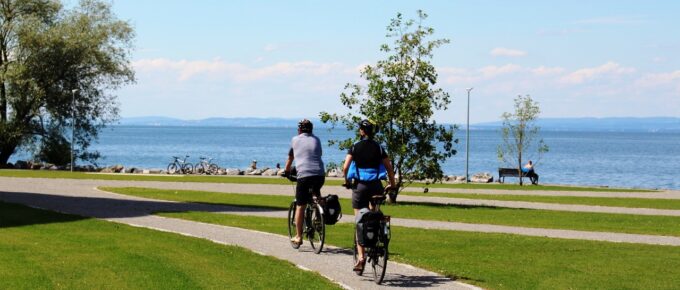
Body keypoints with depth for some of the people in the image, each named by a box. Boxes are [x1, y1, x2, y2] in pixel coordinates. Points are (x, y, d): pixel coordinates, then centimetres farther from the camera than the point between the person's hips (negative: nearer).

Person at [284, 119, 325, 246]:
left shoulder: (295, 140, 11)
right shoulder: (316, 140, 17)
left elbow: (290, 158, 21)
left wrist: (286, 171, 38)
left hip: (304, 175, -3)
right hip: (320, 175, 3)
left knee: (300, 207, 4)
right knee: (316, 192, 34)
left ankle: (298, 237, 6)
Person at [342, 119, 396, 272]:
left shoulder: (355, 147, -1)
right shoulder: (379, 148, 3)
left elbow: (345, 168, -8)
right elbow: (389, 168, 2)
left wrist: (347, 181, 10)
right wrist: (392, 185, 16)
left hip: (360, 186, -1)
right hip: (376, 186, 2)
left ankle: (361, 256, -8)